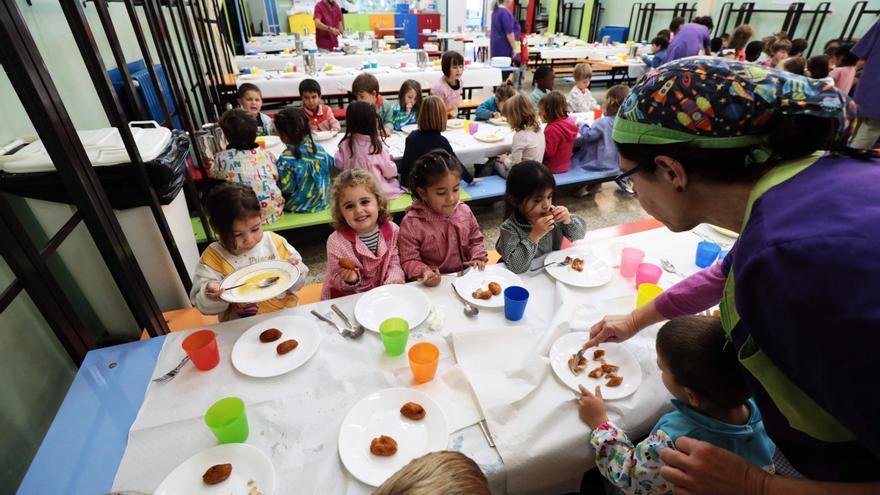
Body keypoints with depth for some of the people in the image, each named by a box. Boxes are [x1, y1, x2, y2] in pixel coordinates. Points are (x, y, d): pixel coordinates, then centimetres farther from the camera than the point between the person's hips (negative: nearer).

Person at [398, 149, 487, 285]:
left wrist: (478, 258, -1)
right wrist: (424, 272, -26)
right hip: (435, 284, -2)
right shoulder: (412, 223, -12)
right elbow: (409, 260, -8)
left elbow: (475, 240, 16)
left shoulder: (465, 211, 2)